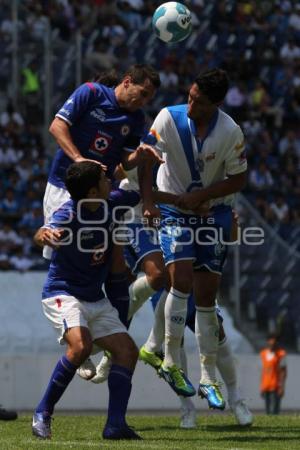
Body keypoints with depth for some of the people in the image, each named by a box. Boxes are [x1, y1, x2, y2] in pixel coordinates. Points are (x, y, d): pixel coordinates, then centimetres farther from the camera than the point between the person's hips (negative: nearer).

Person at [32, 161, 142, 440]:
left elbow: (137, 193, 20)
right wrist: (44, 234, -67)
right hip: (62, 294, -8)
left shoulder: (109, 204, -1)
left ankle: (115, 425, -9)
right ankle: (43, 414, -17)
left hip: (96, 299, 8)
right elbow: (43, 234, -42)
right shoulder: (69, 213, -22)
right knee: (81, 345, -31)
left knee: (127, 351, -5)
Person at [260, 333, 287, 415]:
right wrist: (262, 387, 16)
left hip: (276, 387, -6)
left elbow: (283, 371, -7)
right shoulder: (263, 353, 13)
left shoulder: (281, 354, -5)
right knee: (268, 411, 8)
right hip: (266, 386, 6)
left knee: (275, 411, -12)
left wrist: (282, 386, -13)